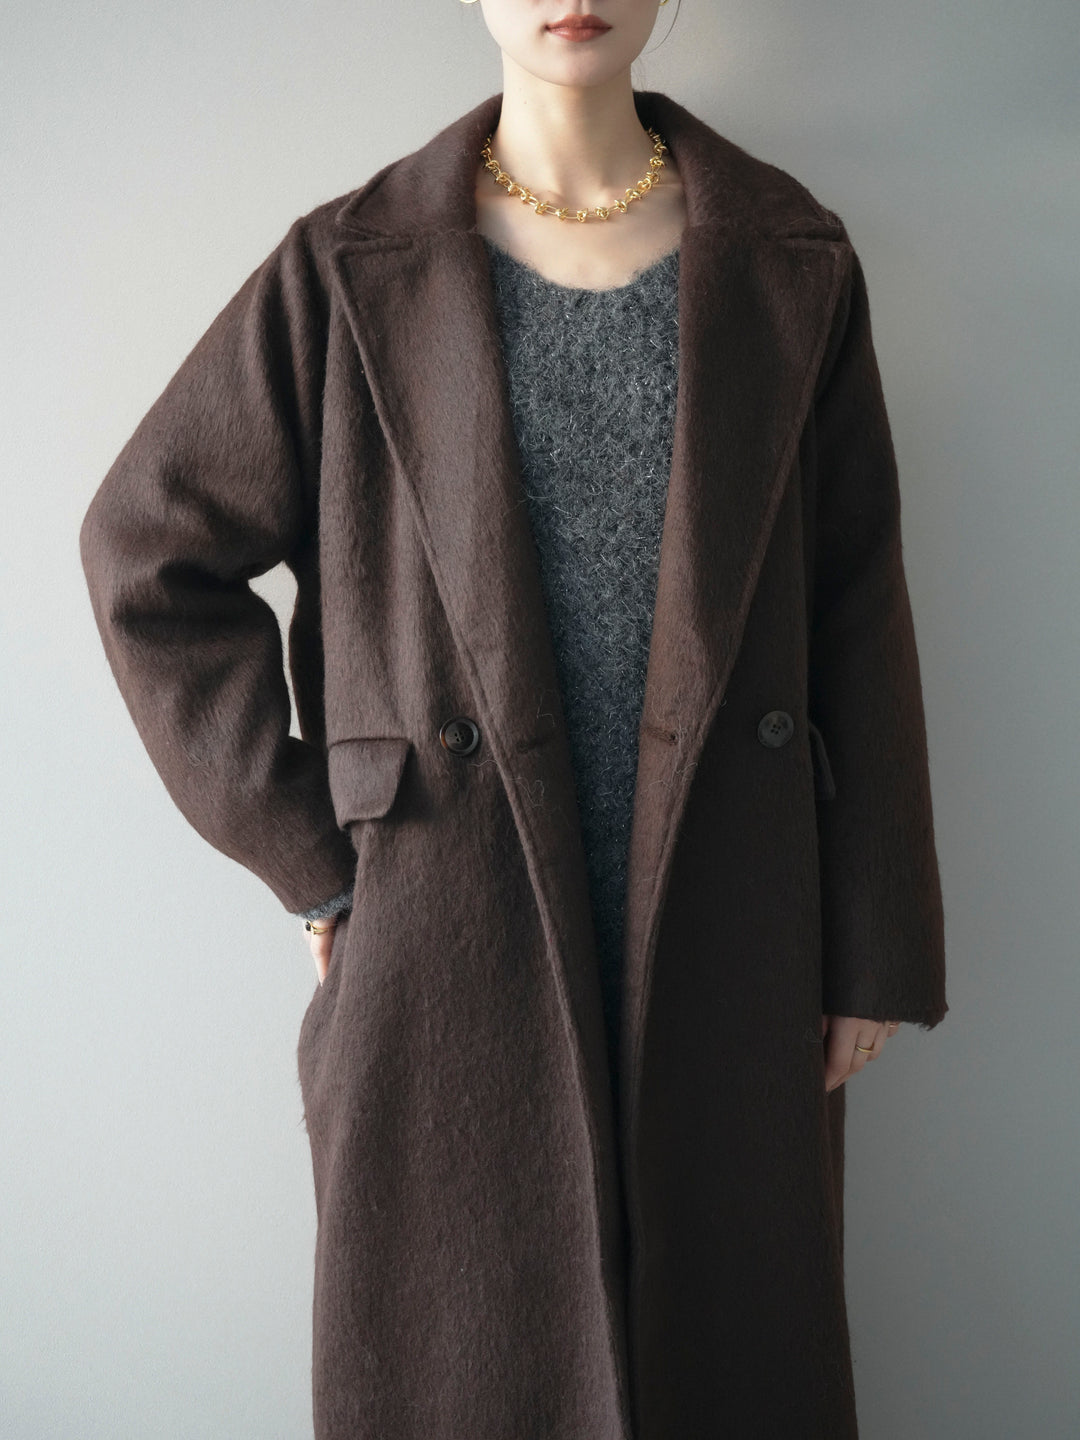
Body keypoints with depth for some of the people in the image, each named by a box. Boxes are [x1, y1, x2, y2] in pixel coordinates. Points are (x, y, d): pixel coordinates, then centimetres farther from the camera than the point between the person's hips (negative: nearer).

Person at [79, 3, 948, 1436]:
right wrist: (307, 855, -2)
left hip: (725, 947, 2)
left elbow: (856, 617, 3)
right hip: (452, 949, -1)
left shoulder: (792, 264, 3)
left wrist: (875, 949, 3)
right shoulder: (351, 273, -2)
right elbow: (147, 547, 3)